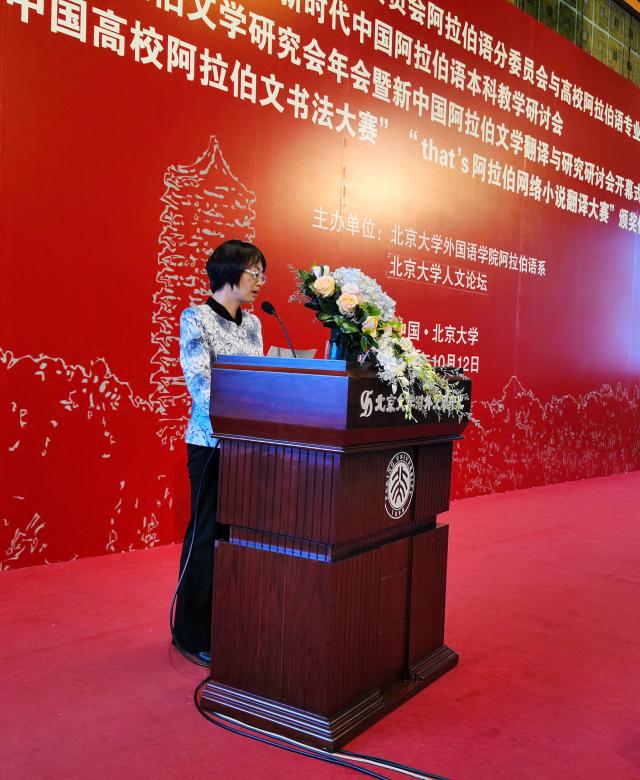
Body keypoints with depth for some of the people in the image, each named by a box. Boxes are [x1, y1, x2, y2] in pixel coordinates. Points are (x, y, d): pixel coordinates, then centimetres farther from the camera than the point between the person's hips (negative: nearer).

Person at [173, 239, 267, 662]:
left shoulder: (253, 324, 14)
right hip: (212, 439, -7)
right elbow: (199, 380, -17)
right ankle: (194, 632, 14)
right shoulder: (197, 317, -7)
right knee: (208, 533, 0)